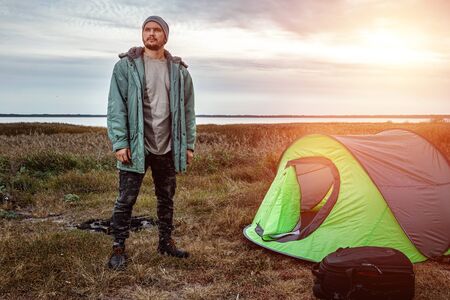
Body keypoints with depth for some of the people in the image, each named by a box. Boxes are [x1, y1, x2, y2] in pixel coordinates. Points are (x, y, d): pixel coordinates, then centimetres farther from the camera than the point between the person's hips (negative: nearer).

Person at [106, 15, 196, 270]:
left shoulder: (179, 70, 6)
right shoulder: (126, 66, -2)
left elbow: (187, 110, 9)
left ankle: (166, 242, 31)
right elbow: (116, 106, -6)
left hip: (167, 148, 4)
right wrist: (120, 142, -14)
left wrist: (189, 144, 6)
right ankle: (118, 249, 15)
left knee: (166, 198, 15)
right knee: (126, 199, 1)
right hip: (136, 147, -3)